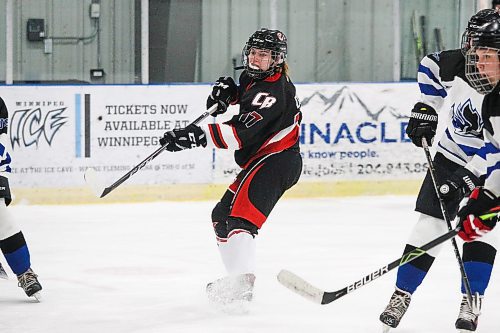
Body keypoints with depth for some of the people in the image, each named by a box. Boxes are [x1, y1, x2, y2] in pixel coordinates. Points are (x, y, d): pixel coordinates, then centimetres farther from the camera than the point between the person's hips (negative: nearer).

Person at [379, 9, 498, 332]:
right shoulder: (451, 65, -16)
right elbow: (429, 67, 10)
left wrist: (470, 178, -30)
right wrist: (426, 110, 6)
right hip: (452, 155, 3)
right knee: (430, 222, -2)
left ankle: (471, 305, -5)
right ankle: (401, 296, 5)